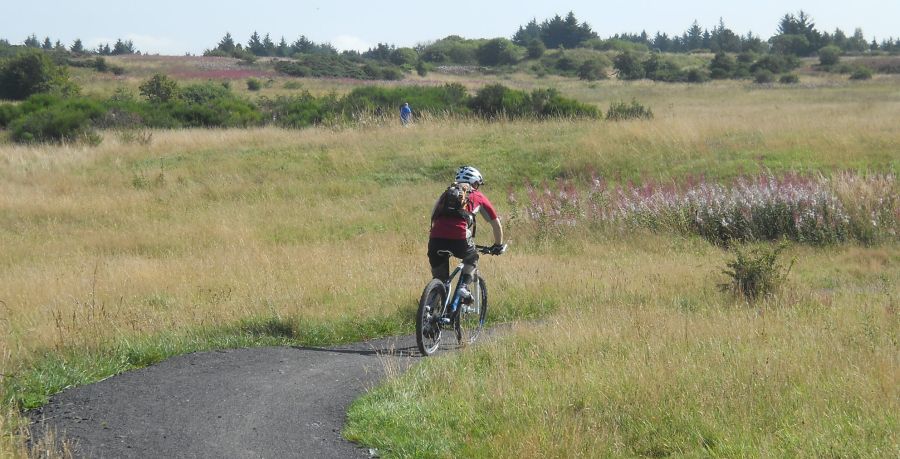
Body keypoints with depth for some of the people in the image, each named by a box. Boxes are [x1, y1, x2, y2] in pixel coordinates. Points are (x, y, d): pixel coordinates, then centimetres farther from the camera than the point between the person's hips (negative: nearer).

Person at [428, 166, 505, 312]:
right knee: (472, 259, 31)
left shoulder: (446, 194, 32)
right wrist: (498, 245, 46)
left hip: (436, 239, 2)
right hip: (459, 238, -2)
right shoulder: (477, 197, 25)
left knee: (439, 279, 17)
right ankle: (464, 286, 8)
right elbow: (496, 223, 31)